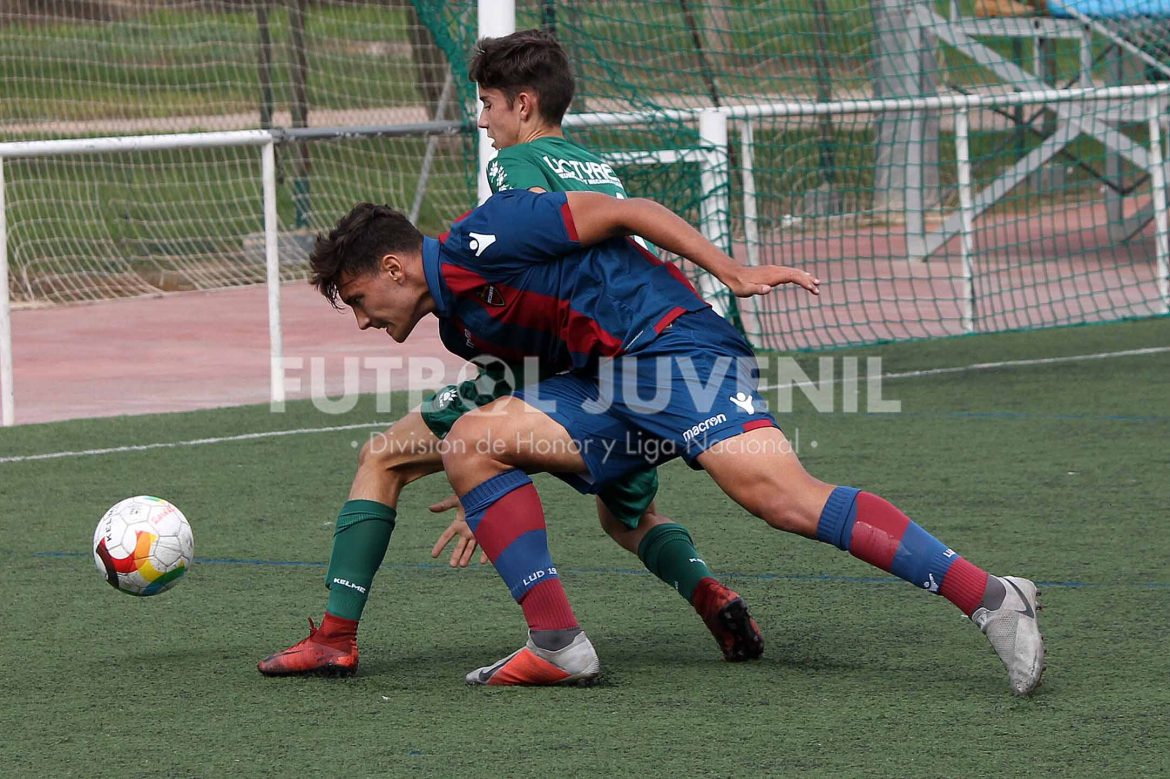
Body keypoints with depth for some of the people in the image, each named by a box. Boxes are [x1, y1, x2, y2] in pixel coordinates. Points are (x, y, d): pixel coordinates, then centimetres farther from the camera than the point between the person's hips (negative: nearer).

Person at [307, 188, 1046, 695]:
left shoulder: (481, 238, -6)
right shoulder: (460, 323, 21)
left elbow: (617, 213, -7)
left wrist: (734, 271, -13)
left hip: (672, 340, -9)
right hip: (609, 385, 9)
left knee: (781, 495, -26)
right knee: (472, 441, -2)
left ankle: (988, 597, -30)